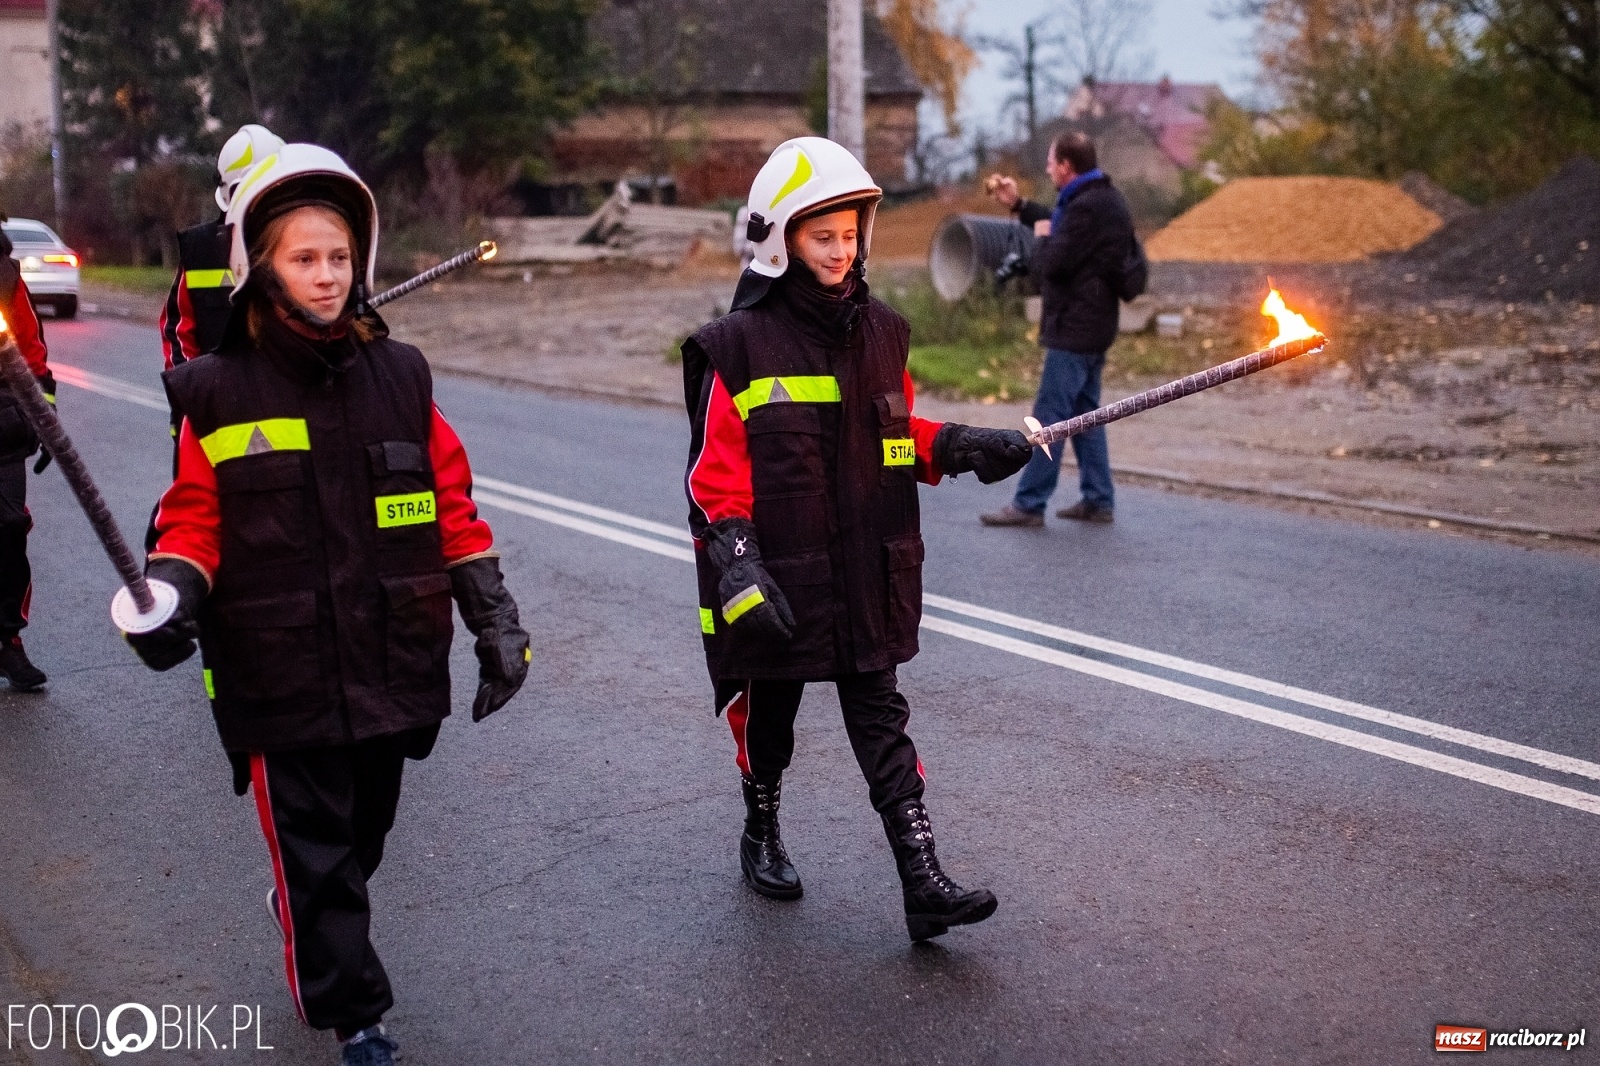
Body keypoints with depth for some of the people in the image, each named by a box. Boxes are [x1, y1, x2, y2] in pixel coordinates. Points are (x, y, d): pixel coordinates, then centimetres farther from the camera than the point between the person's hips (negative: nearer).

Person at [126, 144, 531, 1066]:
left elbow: (451, 506, 8)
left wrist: (495, 618, 6)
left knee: (361, 837, 17)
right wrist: (172, 594, -20)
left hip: (390, 667, 3)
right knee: (312, 848, 4)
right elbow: (194, 520, 0)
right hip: (280, 677, -3)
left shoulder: (399, 376, 4)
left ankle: (310, 920, 46)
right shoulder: (219, 391, -4)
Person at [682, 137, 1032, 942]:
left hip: (867, 580, 4)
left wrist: (965, 448, 2)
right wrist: (738, 570, -20)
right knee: (768, 716, 15)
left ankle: (923, 883, 0)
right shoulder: (739, 348, -11)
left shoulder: (880, 333, 7)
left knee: (882, 724, 3)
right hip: (778, 583, -3)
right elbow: (717, 476, -12)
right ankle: (761, 836, 39)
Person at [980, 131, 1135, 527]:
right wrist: (1018, 205, 26)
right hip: (1093, 326, 10)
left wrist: (1042, 237, -3)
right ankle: (1098, 501, 17)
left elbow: (1051, 264, -22)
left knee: (1049, 416, -6)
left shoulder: (1087, 206, -21)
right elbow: (1063, 227, 27)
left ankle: (1028, 504, -3)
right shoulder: (1102, 197, 12)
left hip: (1074, 328, -10)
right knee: (1085, 414, 14)